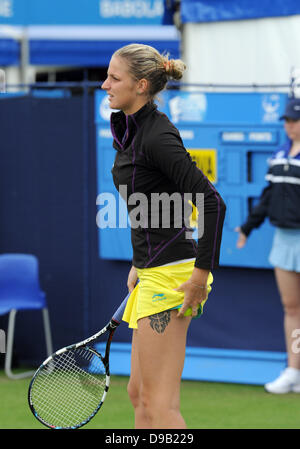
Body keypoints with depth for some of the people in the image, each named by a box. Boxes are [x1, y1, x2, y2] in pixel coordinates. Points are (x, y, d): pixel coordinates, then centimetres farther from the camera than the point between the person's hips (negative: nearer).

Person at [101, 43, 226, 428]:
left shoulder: (158, 136, -17)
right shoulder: (129, 131, 12)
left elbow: (212, 202, -22)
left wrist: (201, 273, -22)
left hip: (170, 275, -10)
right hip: (152, 269, 10)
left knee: (159, 404, -8)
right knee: (140, 394, 15)